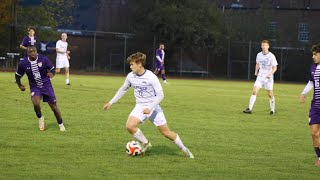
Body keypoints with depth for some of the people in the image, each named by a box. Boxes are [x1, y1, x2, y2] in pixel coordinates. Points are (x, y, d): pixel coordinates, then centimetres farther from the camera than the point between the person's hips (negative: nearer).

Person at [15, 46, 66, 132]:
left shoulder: (43, 59, -12)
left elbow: (52, 69, -2)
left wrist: (52, 74, -26)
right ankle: (40, 118, 5)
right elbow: (18, 75, 6)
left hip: (46, 85, 0)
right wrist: (20, 85, -10)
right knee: (36, 103, -26)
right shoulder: (23, 64, -9)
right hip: (34, 87, 0)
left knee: (53, 105, 1)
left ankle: (61, 124, 21)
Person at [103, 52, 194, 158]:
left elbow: (160, 95, -17)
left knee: (166, 132, -2)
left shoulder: (151, 77, -19)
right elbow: (123, 90, 14)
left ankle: (184, 149, 19)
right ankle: (145, 143, 1)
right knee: (129, 126, -22)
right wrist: (111, 102, 14)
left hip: (153, 107, -4)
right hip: (140, 106, 4)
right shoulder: (130, 76, -4)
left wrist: (150, 108, -27)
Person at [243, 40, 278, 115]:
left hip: (268, 78, -3)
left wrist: (270, 74, -24)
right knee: (254, 91, -10)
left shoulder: (271, 56, -10)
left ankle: (272, 110, 18)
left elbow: (274, 68, -7)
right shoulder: (259, 55, 3)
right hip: (260, 76, 3)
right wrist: (256, 71, 5)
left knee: (270, 94, 3)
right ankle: (249, 109, -11)